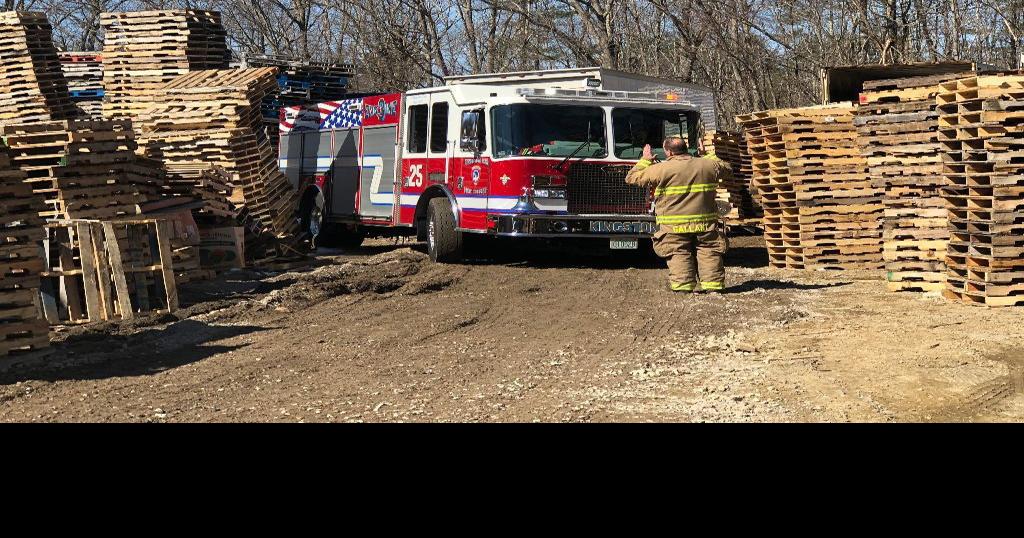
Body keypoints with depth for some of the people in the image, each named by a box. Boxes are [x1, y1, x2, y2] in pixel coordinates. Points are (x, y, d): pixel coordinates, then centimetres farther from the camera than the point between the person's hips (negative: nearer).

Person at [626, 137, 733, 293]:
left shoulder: (661, 169, -6)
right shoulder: (708, 165, 6)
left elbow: (632, 178, 4)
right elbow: (728, 170, 27)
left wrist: (645, 160, 20)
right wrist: (710, 156, 40)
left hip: (675, 228, -3)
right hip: (706, 225, 3)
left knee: (679, 254, 2)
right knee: (709, 252, 7)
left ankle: (683, 284, -5)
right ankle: (713, 283, 2)